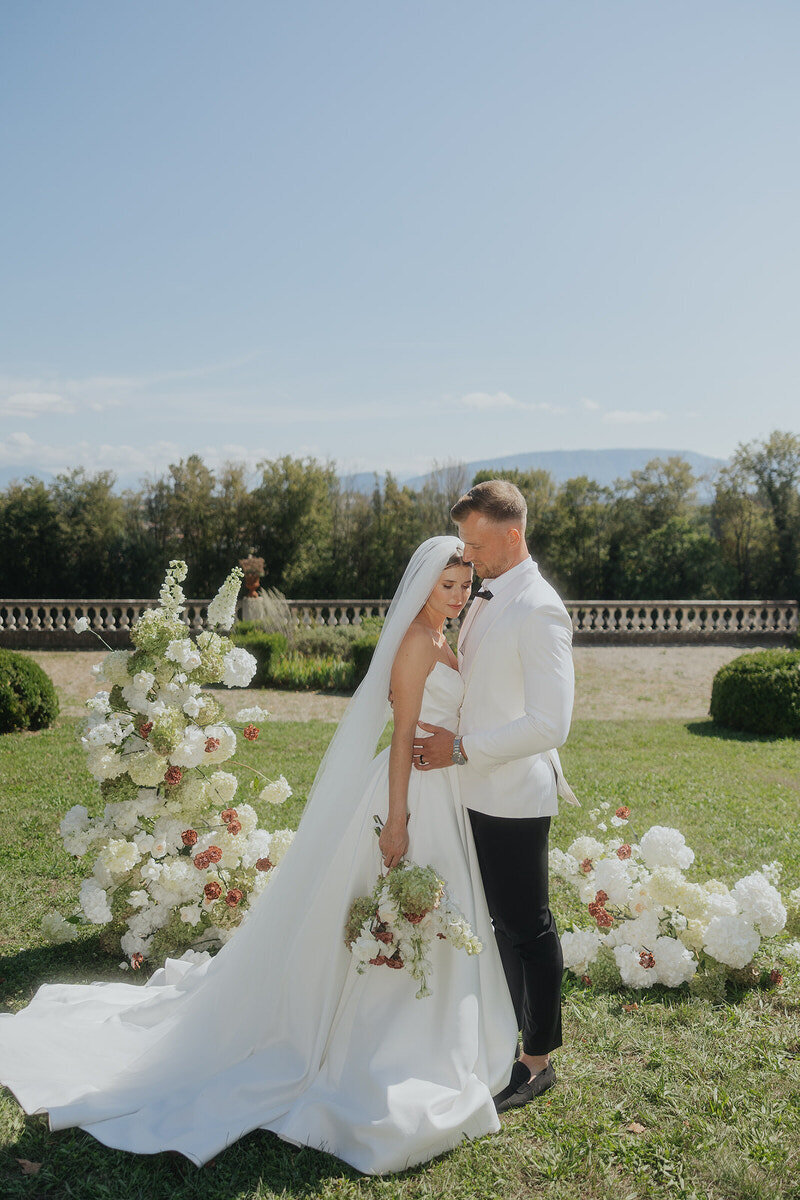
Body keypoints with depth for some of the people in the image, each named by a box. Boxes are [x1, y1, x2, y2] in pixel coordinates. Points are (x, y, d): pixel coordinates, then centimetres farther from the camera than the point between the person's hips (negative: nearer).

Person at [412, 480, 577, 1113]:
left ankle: (538, 1060, 25)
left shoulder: (538, 610, -20)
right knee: (502, 919, 22)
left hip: (516, 796, -8)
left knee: (528, 928, 7)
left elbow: (550, 724, -25)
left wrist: (461, 748, -21)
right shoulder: (486, 599, 8)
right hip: (483, 792, 9)